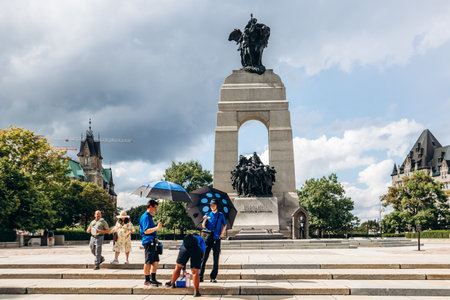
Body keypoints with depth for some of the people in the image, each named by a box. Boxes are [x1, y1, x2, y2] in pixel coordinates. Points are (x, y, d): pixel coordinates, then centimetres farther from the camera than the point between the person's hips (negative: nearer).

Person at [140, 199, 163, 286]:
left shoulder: (149, 216, 19)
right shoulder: (145, 217, -12)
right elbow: (146, 231, -20)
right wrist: (157, 228, -27)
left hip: (152, 241, 10)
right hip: (148, 241, -10)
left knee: (155, 261, 12)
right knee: (148, 262, -5)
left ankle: (153, 279, 19)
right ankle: (147, 281, 0)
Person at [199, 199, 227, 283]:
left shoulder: (221, 215, 9)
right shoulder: (207, 215, 11)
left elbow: (225, 225, 18)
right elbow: (203, 226, 7)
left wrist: (222, 233, 5)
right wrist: (205, 220, -12)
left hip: (216, 239, 0)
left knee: (216, 259, 0)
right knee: (204, 258, -5)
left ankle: (213, 277, 7)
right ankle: (200, 277, -1)